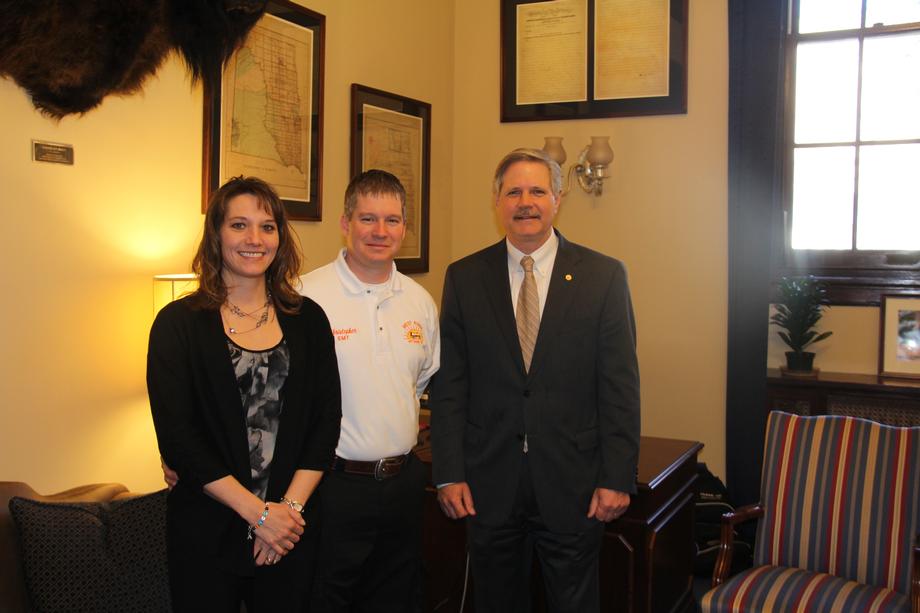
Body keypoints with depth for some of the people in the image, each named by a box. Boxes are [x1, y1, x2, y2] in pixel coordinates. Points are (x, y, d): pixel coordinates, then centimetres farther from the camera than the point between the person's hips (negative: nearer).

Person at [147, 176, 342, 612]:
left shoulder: (308, 319, 4)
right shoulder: (178, 323, -4)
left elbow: (326, 420, 2)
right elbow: (177, 438, -9)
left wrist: (291, 506, -9)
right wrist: (257, 513, -13)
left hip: (291, 526, 2)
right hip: (207, 532, -2)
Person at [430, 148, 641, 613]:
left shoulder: (603, 275, -2)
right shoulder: (464, 277, 1)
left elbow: (620, 386, -3)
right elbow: (448, 383, 1)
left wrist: (617, 477, -7)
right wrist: (449, 473, -4)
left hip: (572, 481, -1)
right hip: (489, 480, 1)